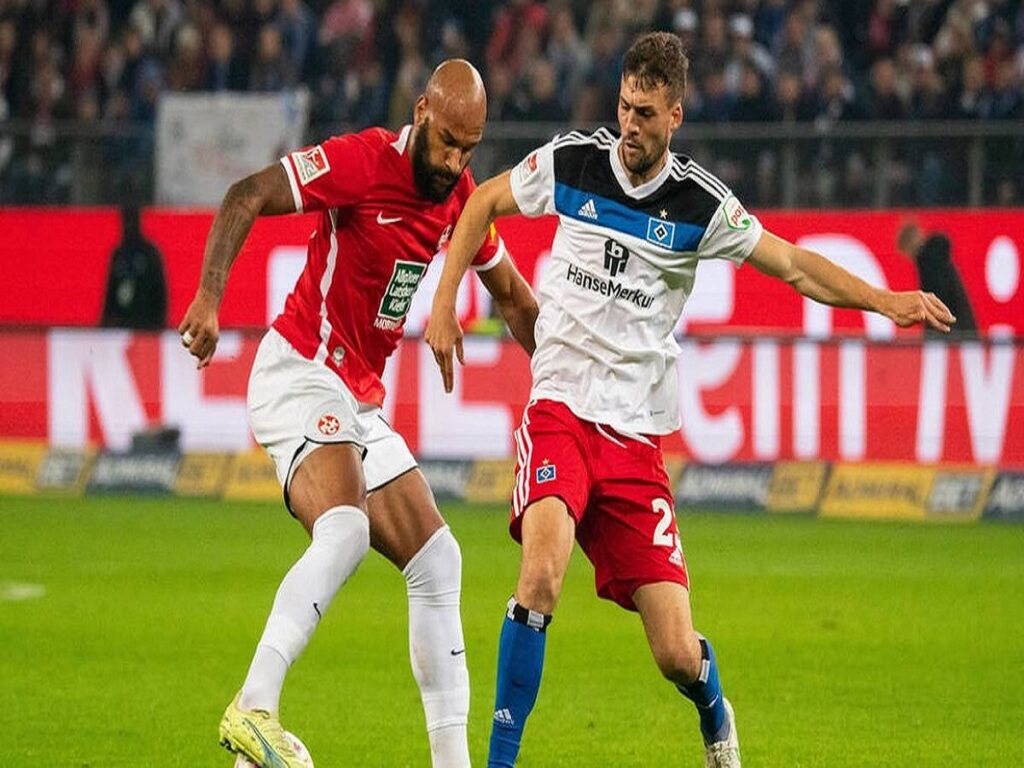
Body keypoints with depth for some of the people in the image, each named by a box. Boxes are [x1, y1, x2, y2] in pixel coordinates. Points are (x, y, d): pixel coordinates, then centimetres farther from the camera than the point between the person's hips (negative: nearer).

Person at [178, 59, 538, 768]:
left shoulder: (460, 199, 9)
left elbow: (509, 291, 26)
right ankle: (253, 710, -36)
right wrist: (209, 297, -30)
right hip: (301, 372, -9)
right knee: (346, 529, -32)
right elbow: (246, 198, -17)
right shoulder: (365, 161, -15)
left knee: (437, 563, 7)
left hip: (361, 403, 9)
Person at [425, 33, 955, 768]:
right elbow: (482, 204, 15)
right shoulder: (570, 162, -1)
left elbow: (792, 263, 4)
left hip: (637, 436, 0)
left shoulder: (701, 204, -4)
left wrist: (886, 300, -9)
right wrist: (444, 306, 9)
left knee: (677, 653, -4)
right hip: (560, 411, 0)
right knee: (542, 573, -30)